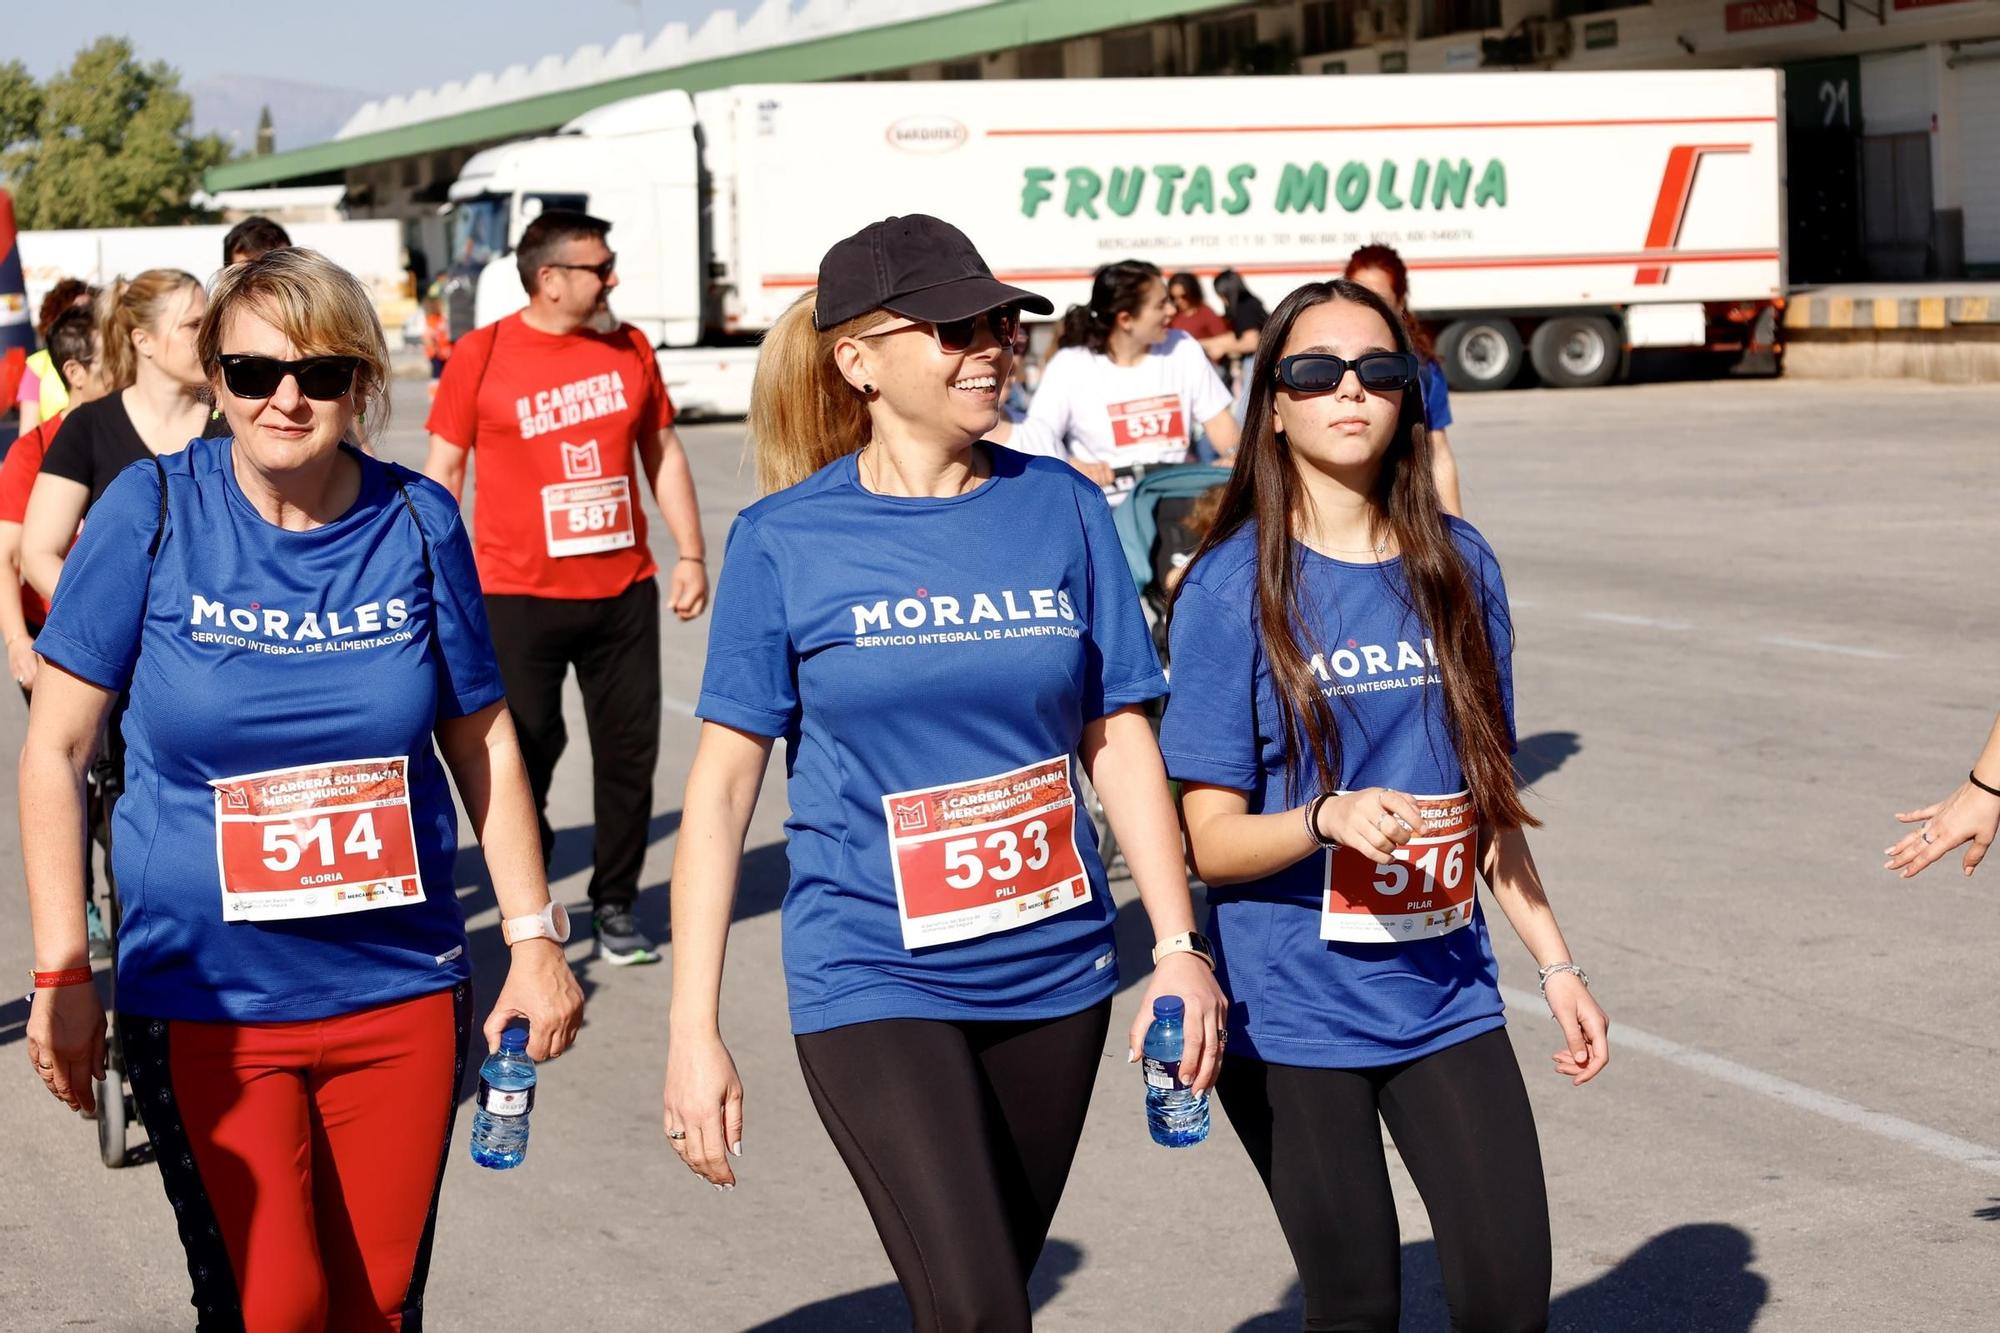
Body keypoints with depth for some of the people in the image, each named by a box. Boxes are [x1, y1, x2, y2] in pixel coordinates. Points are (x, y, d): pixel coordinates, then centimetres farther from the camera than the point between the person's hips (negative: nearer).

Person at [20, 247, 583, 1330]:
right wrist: (61, 974, -7)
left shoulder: (417, 520, -2)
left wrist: (533, 938, 6)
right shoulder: (153, 510, -8)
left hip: (402, 992, 2)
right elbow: (56, 748, -4)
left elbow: (482, 742, 9)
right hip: (205, 1001, -2)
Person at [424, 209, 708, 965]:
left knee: (629, 752, 6)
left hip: (623, 591, 3)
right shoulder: (481, 356, -4)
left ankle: (616, 908, 20)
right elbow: (443, 471, 1)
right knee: (523, 758, 2)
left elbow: (663, 454, 14)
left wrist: (690, 553, 6)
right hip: (518, 594, -3)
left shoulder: (628, 349, 7)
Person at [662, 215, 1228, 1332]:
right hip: (875, 979, -3)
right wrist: (694, 1031, -9)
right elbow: (724, 782, -5)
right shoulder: (785, 539, -6)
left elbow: (1119, 736, 7)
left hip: (1056, 973, 3)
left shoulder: (1063, 507, 2)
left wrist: (1181, 946, 0)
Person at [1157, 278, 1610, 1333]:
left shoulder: (1458, 566, 5)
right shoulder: (1232, 587, -9)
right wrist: (1328, 818, -28)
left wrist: (1555, 963, 14)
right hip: (1291, 1014, -4)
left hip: (1445, 1000, 4)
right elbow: (1212, 840, -9)